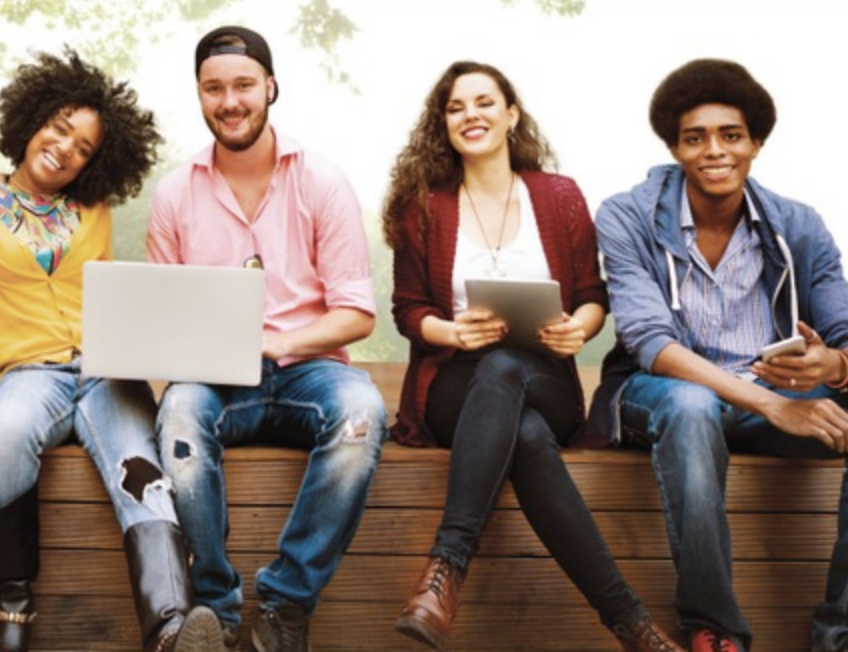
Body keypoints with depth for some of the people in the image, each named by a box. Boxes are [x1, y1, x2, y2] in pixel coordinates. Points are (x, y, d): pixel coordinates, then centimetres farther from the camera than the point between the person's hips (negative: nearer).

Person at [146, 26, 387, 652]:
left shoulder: (322, 182, 3)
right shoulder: (175, 193, 8)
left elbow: (357, 314, -1)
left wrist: (274, 344, -16)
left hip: (306, 368, 0)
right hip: (212, 377, 1)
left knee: (361, 409, -34)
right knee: (181, 408, -35)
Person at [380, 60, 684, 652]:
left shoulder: (560, 197, 10)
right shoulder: (423, 205, 8)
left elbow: (593, 296, 10)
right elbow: (408, 310, 6)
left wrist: (580, 326, -15)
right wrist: (454, 333, -17)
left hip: (544, 385, 0)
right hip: (455, 386, 0)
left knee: (503, 367, -40)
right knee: (527, 435, -38)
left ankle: (448, 566, -46)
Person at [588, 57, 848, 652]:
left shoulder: (799, 228, 1)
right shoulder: (628, 219, -8)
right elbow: (649, 341, -20)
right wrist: (771, 404, -32)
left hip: (778, 397, 4)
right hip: (662, 394, -3)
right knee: (691, 405, -38)